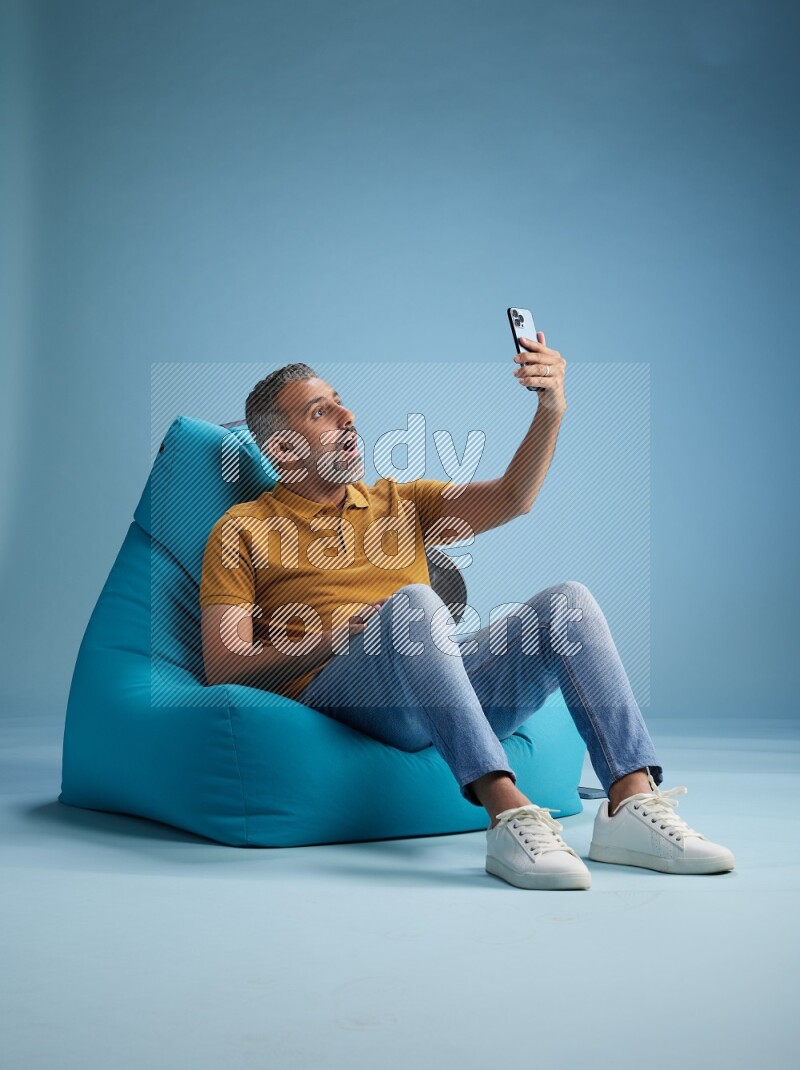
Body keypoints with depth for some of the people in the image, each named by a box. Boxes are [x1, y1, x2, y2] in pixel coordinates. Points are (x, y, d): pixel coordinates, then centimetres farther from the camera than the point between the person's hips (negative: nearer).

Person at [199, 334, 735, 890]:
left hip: (446, 682, 5)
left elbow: (509, 498, 11)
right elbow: (223, 667, 1)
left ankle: (633, 805, -29)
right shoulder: (243, 530, 13)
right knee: (413, 604, -34)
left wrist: (551, 410, -5)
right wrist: (331, 639, -14)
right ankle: (510, 815, -44)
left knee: (568, 601, -16)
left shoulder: (398, 501, 27)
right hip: (333, 690, -4)